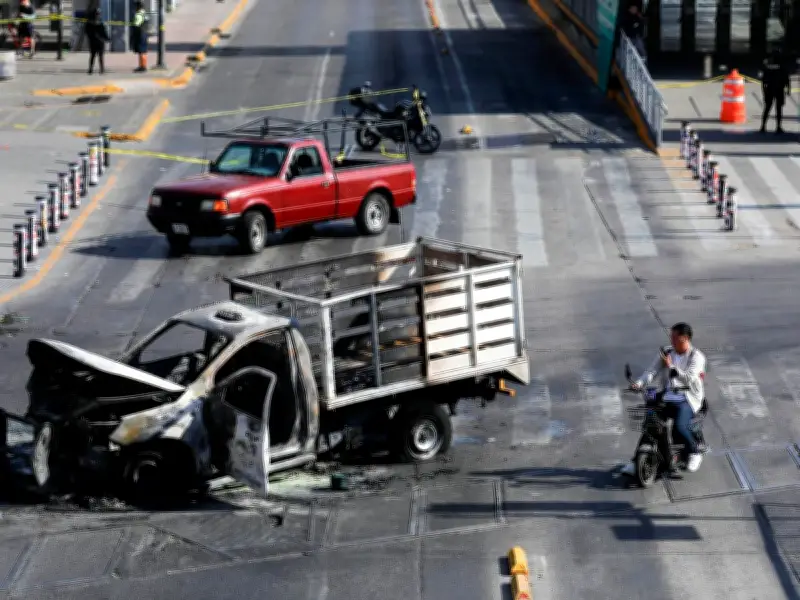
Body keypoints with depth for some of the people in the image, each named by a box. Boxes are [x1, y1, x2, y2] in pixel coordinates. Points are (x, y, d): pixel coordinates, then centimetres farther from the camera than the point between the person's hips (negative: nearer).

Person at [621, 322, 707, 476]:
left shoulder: (696, 357, -4)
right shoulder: (666, 354, 12)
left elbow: (689, 378, -18)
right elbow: (652, 371, 1)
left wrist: (671, 367, -23)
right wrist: (639, 383, -16)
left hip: (687, 399, -5)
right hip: (667, 397, 5)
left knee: (679, 426, -28)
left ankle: (695, 453, -1)